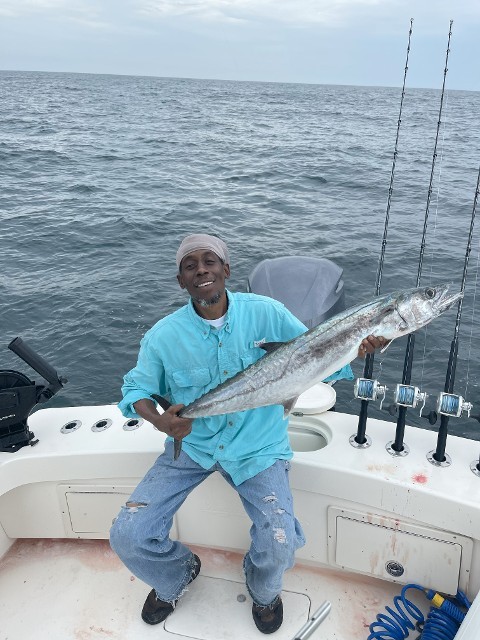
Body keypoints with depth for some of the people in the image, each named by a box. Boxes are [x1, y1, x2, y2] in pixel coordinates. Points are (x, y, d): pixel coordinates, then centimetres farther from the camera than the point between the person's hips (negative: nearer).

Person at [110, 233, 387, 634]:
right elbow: (136, 388, 3)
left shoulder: (266, 313, -10)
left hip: (257, 446, -1)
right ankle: (176, 577, 31)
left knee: (279, 545, -20)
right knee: (127, 536, -8)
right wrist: (160, 420, -19)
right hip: (191, 444, 2)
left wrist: (357, 347, -23)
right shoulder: (163, 336, -8)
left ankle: (264, 592, 23)